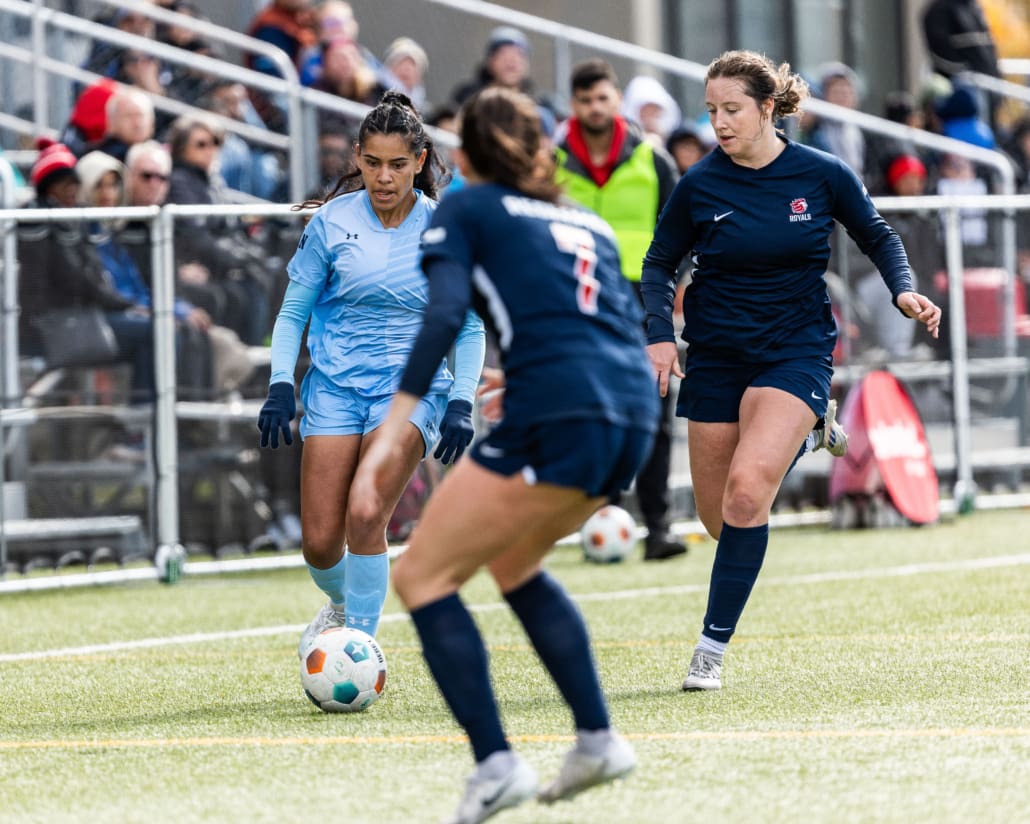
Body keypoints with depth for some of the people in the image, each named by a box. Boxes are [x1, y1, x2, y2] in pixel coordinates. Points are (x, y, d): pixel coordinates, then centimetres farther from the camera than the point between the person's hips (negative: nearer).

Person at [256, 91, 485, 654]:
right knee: (320, 542, -5)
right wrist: (280, 386, -6)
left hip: (412, 387, -1)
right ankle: (342, 604, 30)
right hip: (334, 385, 1)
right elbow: (292, 313, 7)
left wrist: (461, 404, -7)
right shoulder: (331, 223, -1)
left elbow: (469, 328, 5)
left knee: (365, 519, -22)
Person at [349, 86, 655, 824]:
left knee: (422, 576, 3)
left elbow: (443, 315, -8)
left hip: (555, 421, -7)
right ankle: (598, 738, 22)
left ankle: (496, 763, -10)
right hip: (633, 414, 7)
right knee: (513, 562, 29)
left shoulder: (465, 209, 9)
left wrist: (391, 434, -15)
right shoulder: (586, 222, 27)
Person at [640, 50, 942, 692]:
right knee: (720, 517, 6)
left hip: (796, 349, -3)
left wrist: (904, 292, -8)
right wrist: (660, 333, -9)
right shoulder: (699, 185, -6)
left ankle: (713, 646, -16)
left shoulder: (824, 175, -7)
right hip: (716, 354, 3)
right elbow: (660, 262, 6)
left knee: (747, 487, -24)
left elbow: (878, 236, 9)